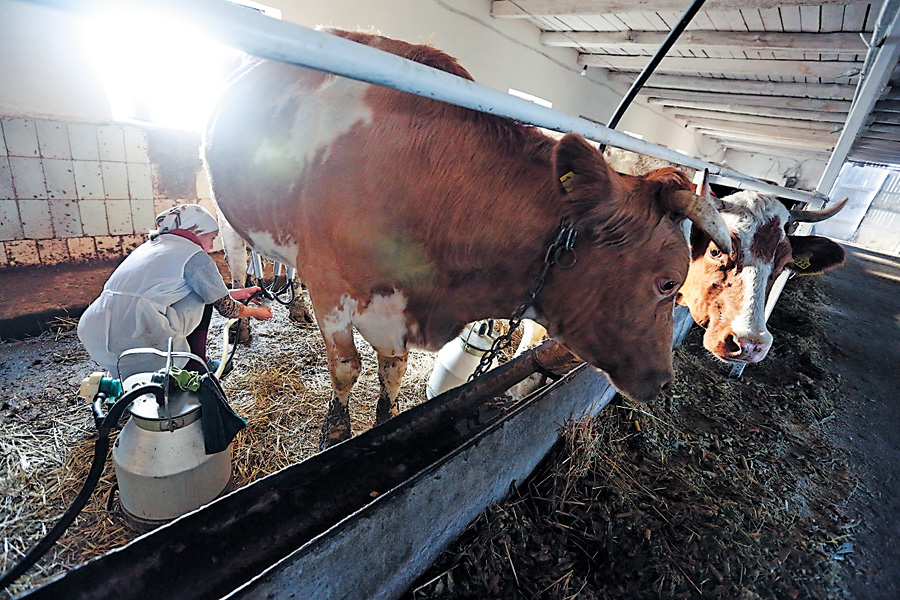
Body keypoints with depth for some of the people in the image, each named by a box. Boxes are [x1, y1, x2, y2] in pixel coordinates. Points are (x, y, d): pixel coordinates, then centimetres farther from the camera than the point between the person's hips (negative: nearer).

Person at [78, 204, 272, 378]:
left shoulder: (150, 245, 21)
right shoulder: (196, 257, -3)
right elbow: (225, 308, 5)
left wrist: (239, 293, 37)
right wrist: (256, 312, 24)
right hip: (138, 340, -8)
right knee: (202, 296, 11)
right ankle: (196, 364, 19)